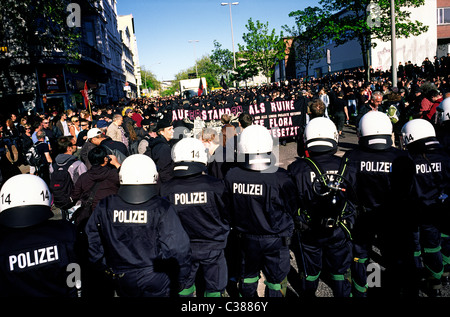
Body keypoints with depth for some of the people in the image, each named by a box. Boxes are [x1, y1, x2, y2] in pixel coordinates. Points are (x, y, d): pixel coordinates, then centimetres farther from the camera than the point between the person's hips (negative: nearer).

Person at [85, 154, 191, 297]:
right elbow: (178, 248, -17)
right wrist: (180, 280, -3)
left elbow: (93, 241, 4)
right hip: (157, 285, -3)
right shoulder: (162, 208, -17)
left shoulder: (105, 207, -6)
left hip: (123, 284, 4)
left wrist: (105, 268, 17)